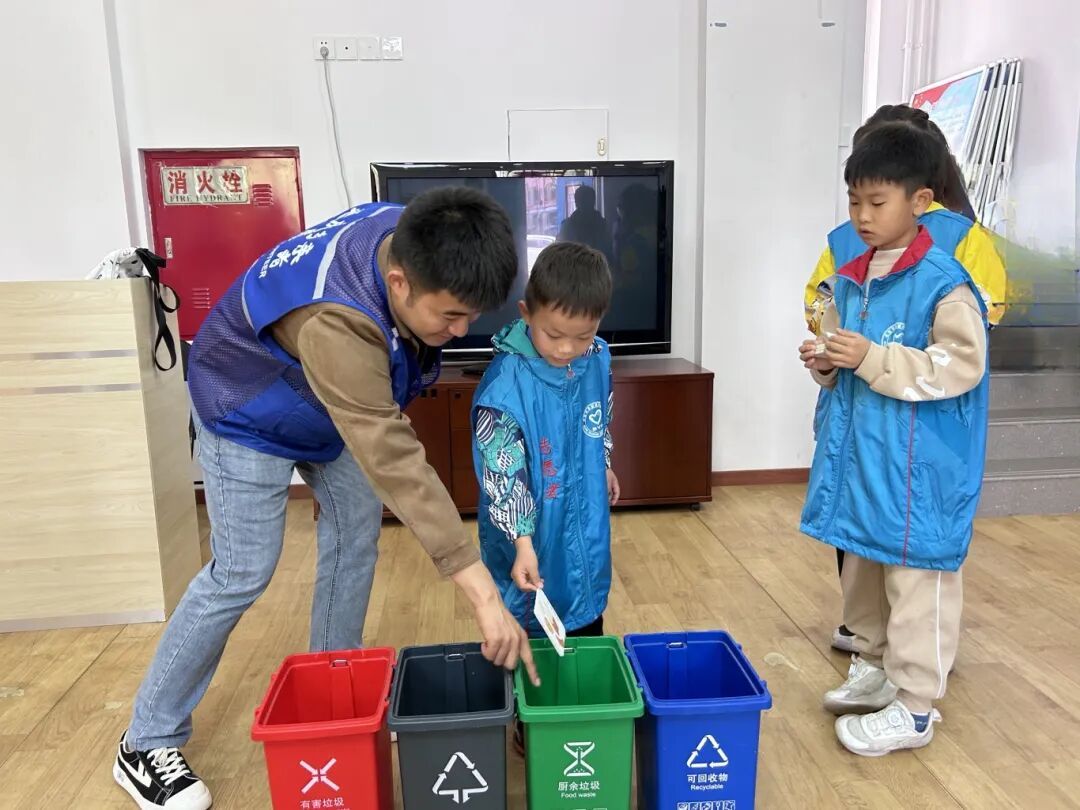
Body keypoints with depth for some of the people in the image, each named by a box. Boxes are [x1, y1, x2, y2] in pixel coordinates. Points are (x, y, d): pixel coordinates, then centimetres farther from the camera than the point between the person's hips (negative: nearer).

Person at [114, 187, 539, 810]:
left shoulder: (412, 241, -21)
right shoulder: (335, 321, -44)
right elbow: (394, 461, -48)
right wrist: (485, 595, -47)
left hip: (340, 404, 7)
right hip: (251, 412, -7)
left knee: (357, 537, 6)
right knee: (243, 573, -6)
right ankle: (147, 744, 14)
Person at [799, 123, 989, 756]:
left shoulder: (944, 282, -15)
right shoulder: (850, 279, 8)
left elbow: (961, 367, -20)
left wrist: (872, 359, -25)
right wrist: (826, 361, -3)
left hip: (919, 464, -8)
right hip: (859, 453, 8)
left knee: (916, 580, 4)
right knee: (862, 569, 20)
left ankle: (916, 706, 20)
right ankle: (875, 667, 39)